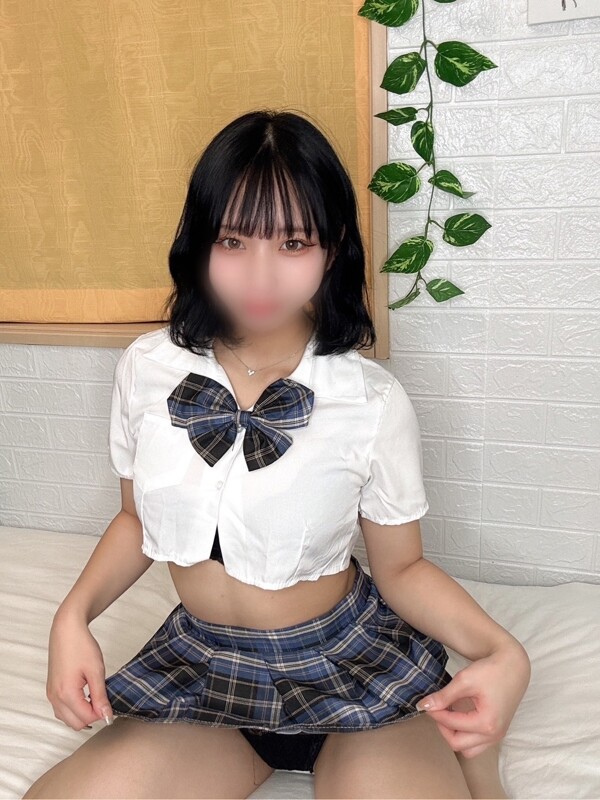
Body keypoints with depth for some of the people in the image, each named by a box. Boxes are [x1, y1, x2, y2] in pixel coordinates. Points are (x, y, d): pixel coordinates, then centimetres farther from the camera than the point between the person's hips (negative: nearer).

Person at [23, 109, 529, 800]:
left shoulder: (374, 401, -16)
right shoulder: (147, 368, -8)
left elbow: (400, 567, -6)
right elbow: (138, 516, 6)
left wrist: (502, 651, -23)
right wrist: (73, 617, -9)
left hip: (351, 666, -3)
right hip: (199, 665, 4)